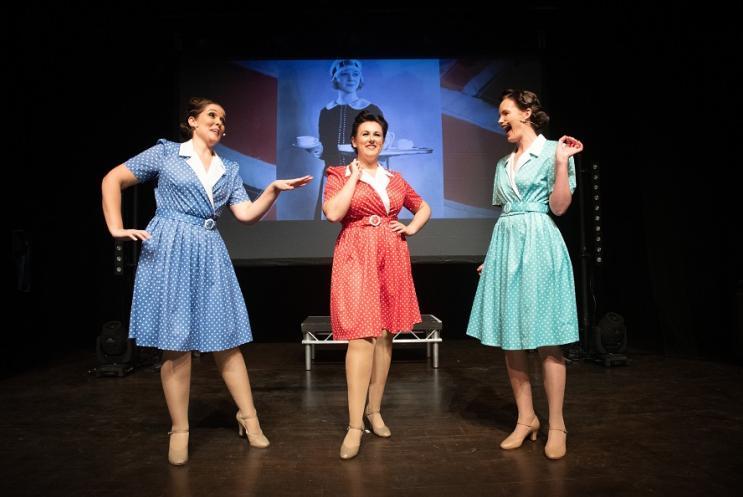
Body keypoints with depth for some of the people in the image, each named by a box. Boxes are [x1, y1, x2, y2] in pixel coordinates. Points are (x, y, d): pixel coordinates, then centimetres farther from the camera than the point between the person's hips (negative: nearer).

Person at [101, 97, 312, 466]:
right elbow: (112, 180, 7)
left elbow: (247, 214, 6)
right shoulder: (166, 153, 5)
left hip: (210, 255, 4)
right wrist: (116, 228, -3)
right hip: (170, 252, -3)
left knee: (226, 339, 6)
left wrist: (273, 190, -8)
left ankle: (247, 416, 18)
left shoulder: (229, 170, 16)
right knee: (176, 343, 0)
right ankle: (179, 430, 13)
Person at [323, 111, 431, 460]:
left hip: (392, 258, 5)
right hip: (356, 258, -5)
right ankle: (354, 424, -7)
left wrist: (411, 228, 9)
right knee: (361, 336, -13)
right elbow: (332, 213, -14)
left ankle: (374, 410, 20)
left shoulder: (395, 179, 16)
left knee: (384, 335, 7)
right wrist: (354, 176, -8)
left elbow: (424, 207, 28)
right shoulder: (340, 175, 4)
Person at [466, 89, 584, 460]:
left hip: (538, 245, -7)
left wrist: (562, 162, -15)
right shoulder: (503, 163, 18)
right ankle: (526, 418, 19)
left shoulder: (552, 151, 0)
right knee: (509, 338, 6)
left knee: (546, 339, -4)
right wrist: (491, 256, 16)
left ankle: (556, 425, 9)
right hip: (504, 245, 7)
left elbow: (559, 207, -8)